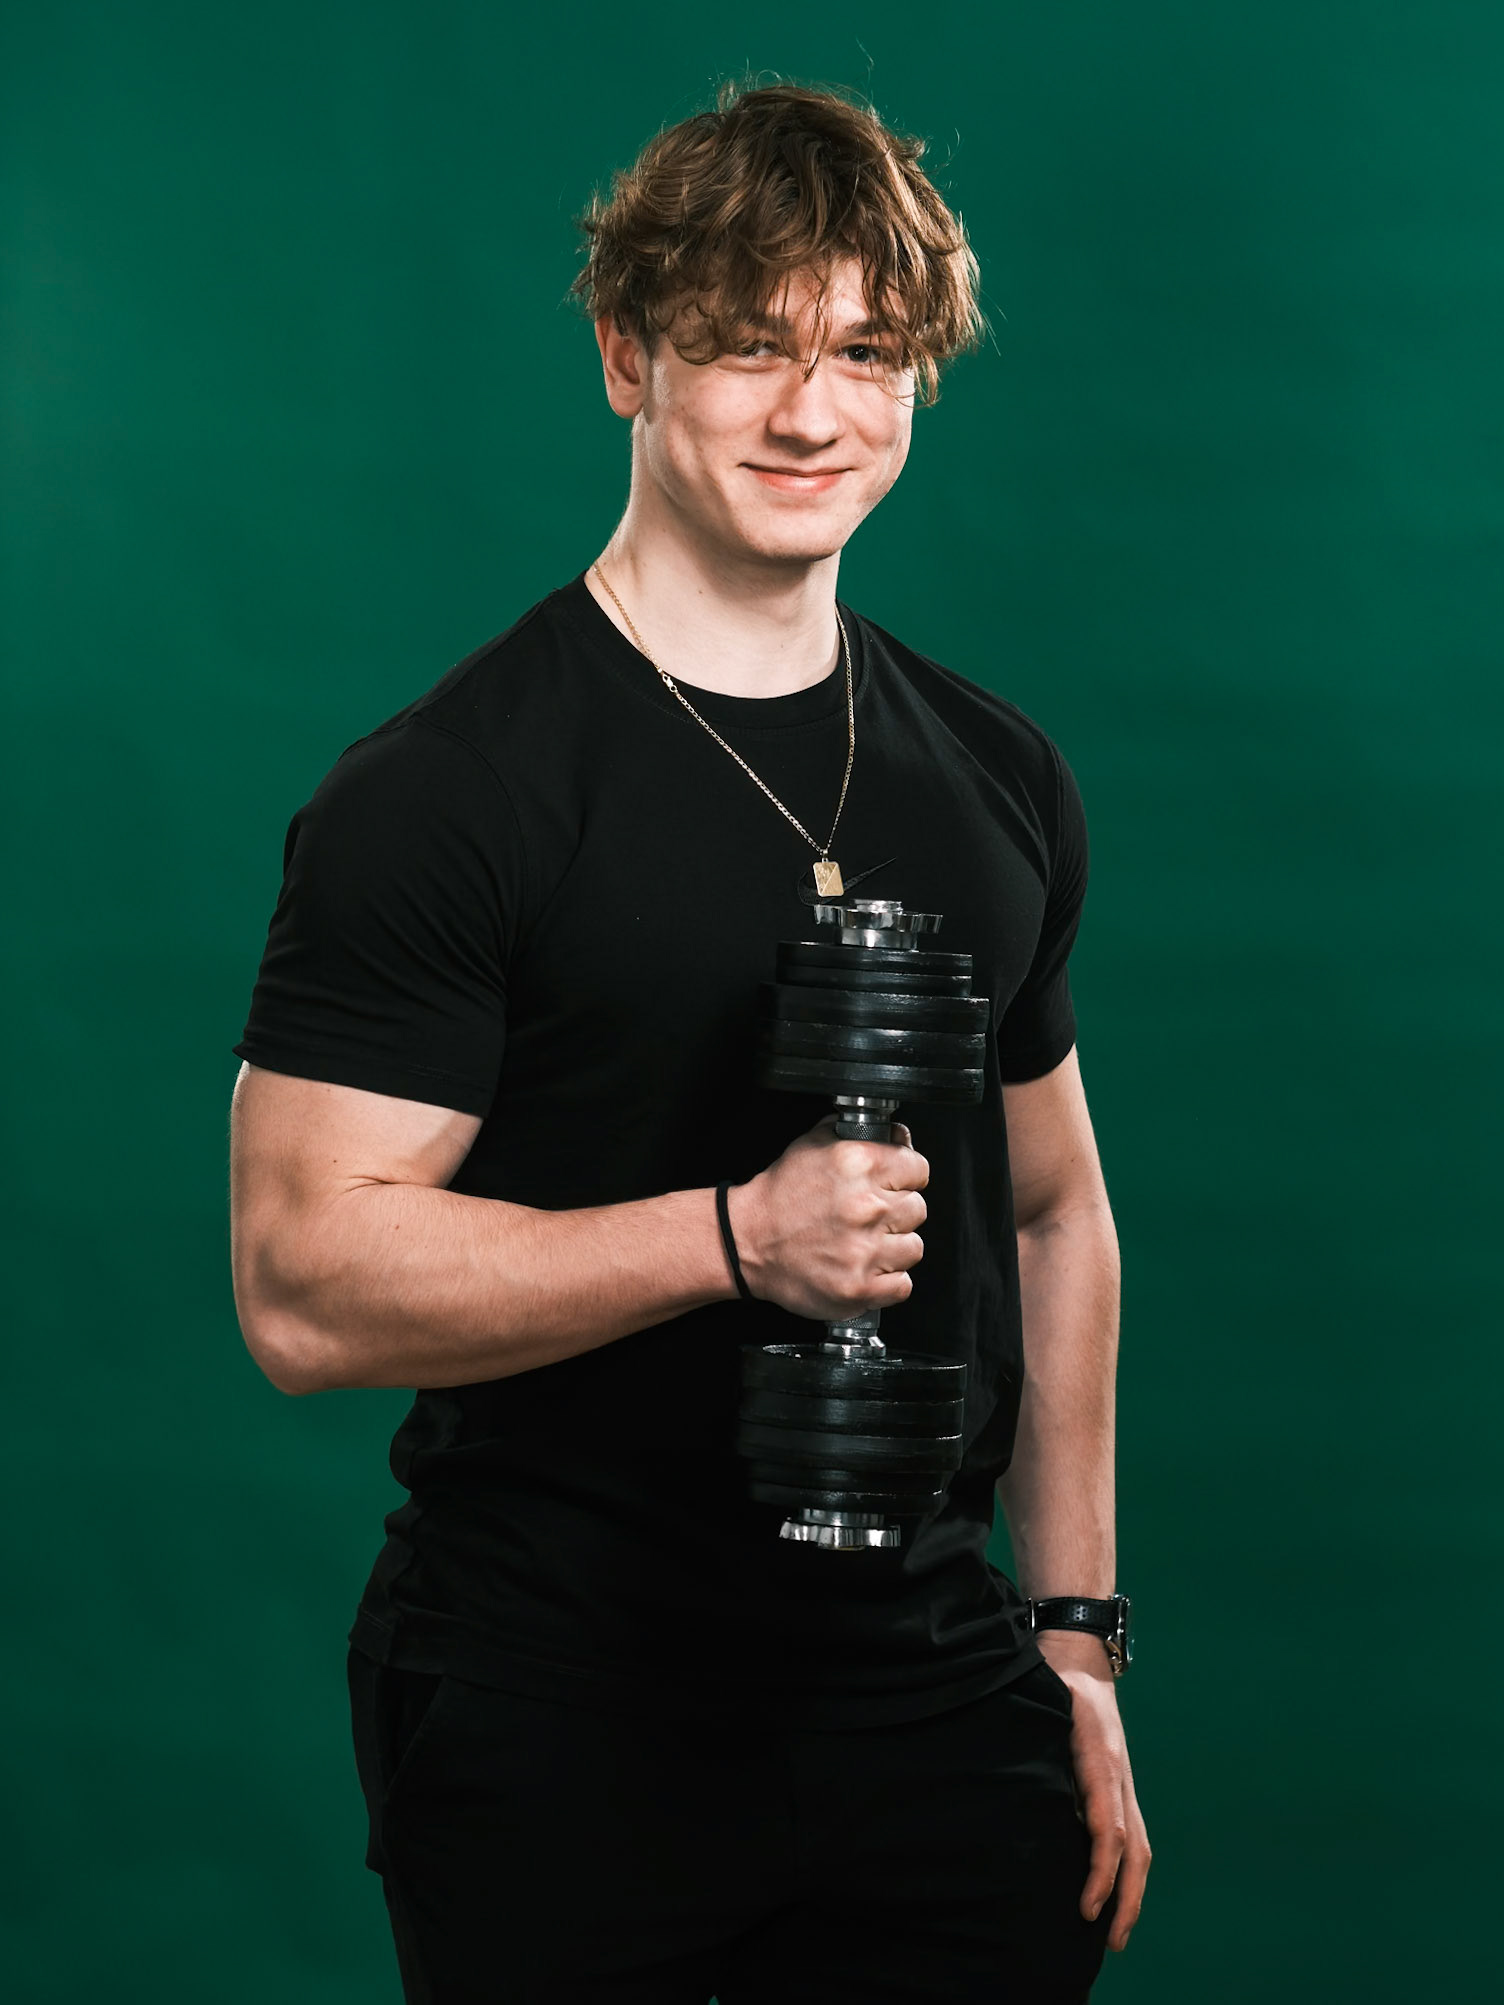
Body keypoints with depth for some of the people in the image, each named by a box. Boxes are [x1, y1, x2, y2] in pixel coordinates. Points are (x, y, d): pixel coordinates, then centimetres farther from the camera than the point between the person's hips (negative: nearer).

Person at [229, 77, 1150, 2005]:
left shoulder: (997, 778, 9)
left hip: (934, 1702, 5)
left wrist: (1074, 1634, 11)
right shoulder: (439, 792, -11)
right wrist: (741, 1235, -25)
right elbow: (304, 1284, -17)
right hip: (556, 1734, -5)